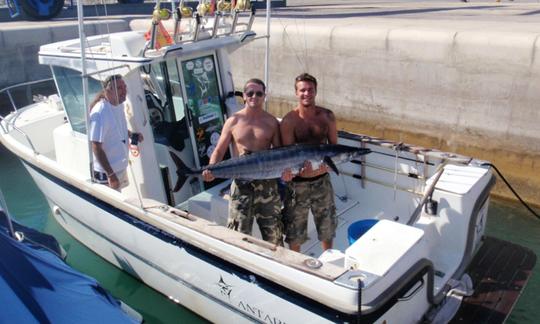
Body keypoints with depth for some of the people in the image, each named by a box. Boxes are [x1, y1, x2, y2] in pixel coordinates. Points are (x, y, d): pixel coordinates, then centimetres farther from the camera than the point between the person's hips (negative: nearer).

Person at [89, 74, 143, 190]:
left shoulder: (119, 105, -1)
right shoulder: (100, 113, -27)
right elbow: (96, 148, -25)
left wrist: (132, 135, -2)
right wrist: (111, 175, -24)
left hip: (121, 167, 8)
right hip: (106, 172, -8)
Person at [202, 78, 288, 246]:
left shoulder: (272, 122, 4)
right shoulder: (233, 121, 1)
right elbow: (219, 151, 2)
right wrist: (210, 169, -17)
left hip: (267, 183, 1)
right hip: (241, 184, -1)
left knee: (273, 233, 11)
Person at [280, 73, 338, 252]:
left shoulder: (327, 116, -1)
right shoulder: (289, 121, -12)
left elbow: (334, 144, 7)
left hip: (322, 180, 3)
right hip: (298, 183, -3)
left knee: (327, 226, 19)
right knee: (295, 231, 11)